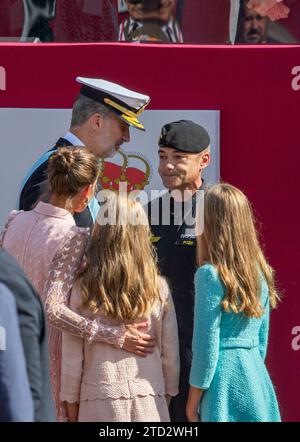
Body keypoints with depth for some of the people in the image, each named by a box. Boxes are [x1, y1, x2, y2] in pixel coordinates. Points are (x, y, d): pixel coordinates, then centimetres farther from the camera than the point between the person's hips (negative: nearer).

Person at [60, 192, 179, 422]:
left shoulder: (83, 290, -8)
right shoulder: (158, 288, -4)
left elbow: (72, 359, -4)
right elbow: (171, 355, 3)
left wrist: (72, 403, 8)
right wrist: (168, 395, 17)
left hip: (100, 404, -1)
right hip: (149, 403, 1)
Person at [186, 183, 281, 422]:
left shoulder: (210, 275, -13)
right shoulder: (261, 272, 6)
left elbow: (207, 347, -12)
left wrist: (193, 402, -5)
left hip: (224, 378, -6)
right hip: (256, 375, 6)